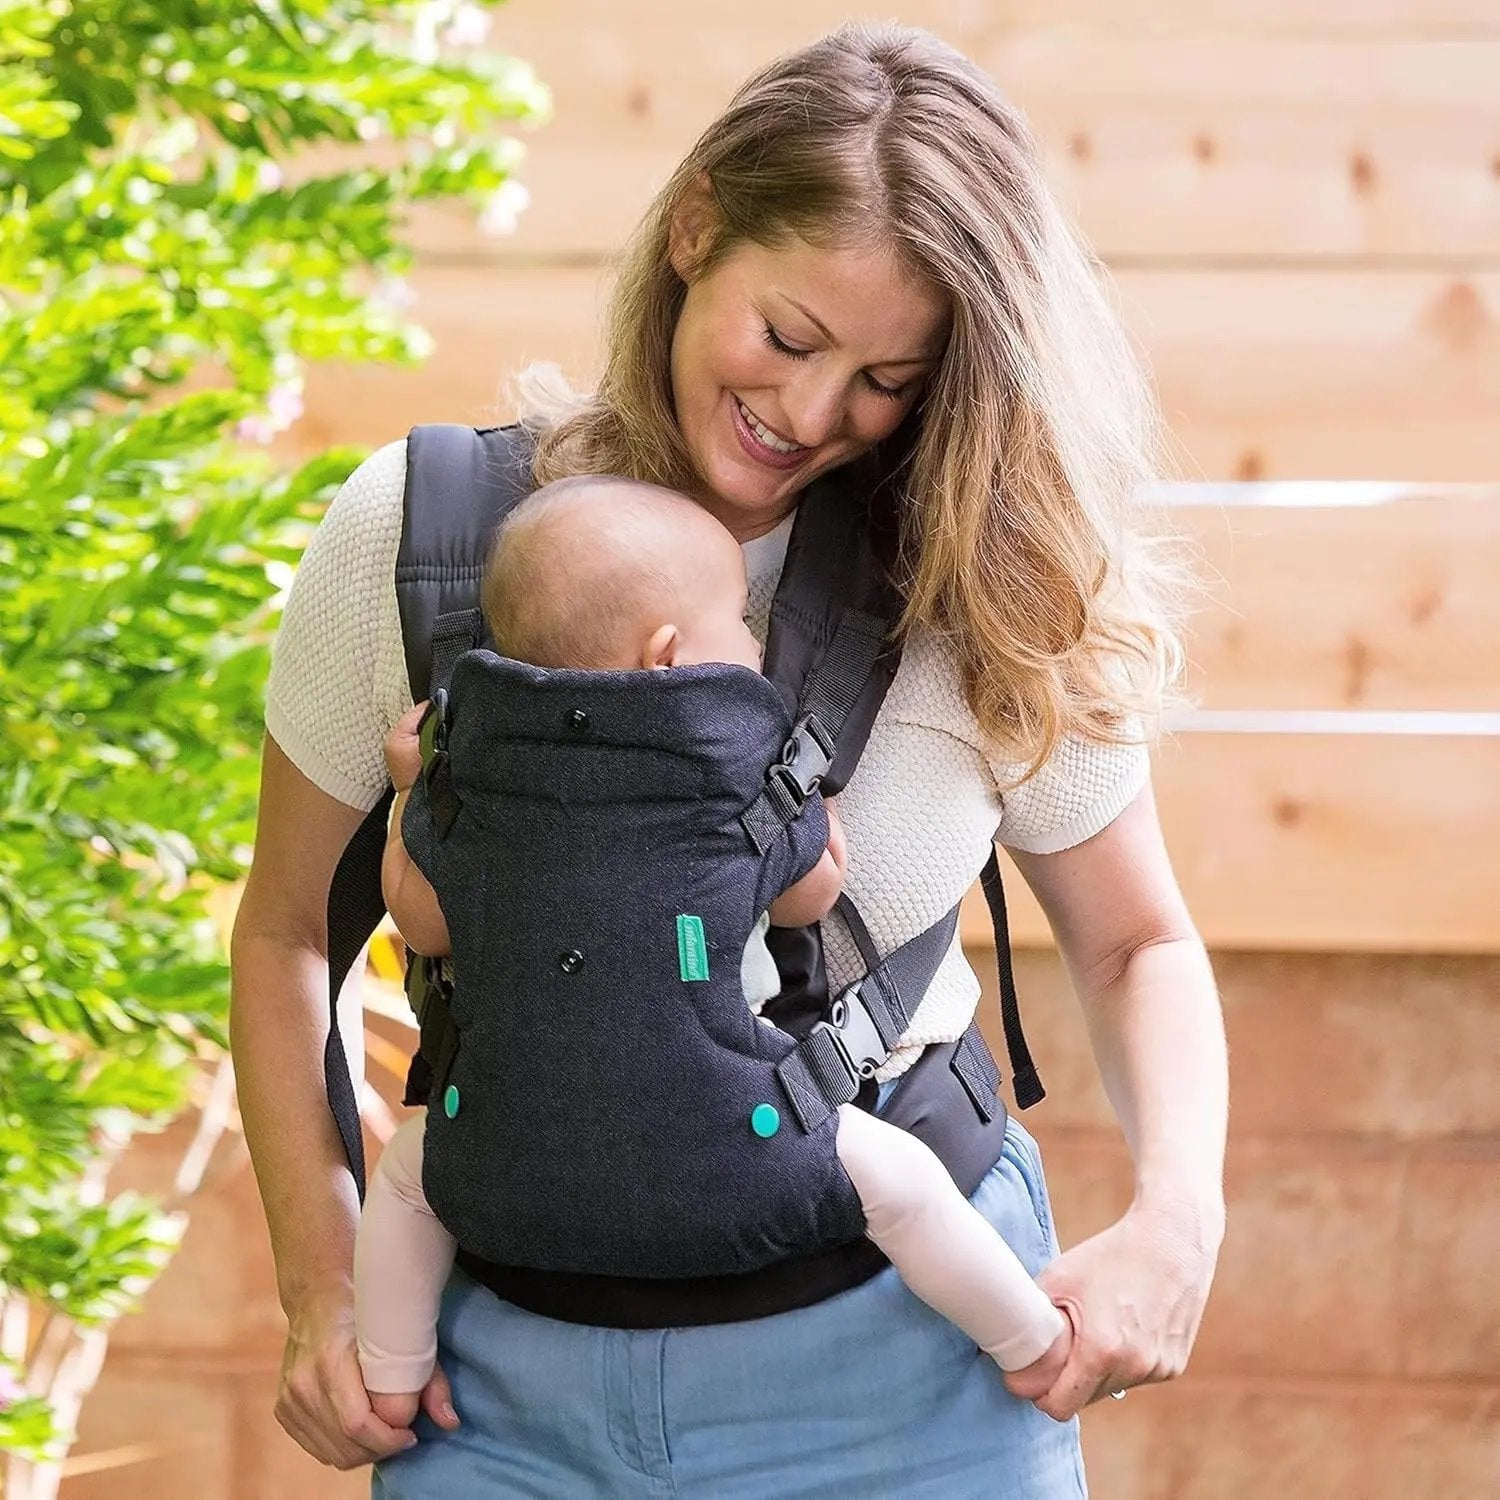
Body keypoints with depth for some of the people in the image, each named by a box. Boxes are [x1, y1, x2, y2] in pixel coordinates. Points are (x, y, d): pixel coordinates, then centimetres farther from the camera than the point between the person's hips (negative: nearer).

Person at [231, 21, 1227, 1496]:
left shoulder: (988, 608, -6)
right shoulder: (410, 533, -6)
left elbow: (1136, 945, 8)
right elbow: (285, 930, 5)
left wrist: (1174, 1218, -10)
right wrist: (320, 1289, -4)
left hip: (900, 1366, 0)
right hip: (505, 1372, 1)